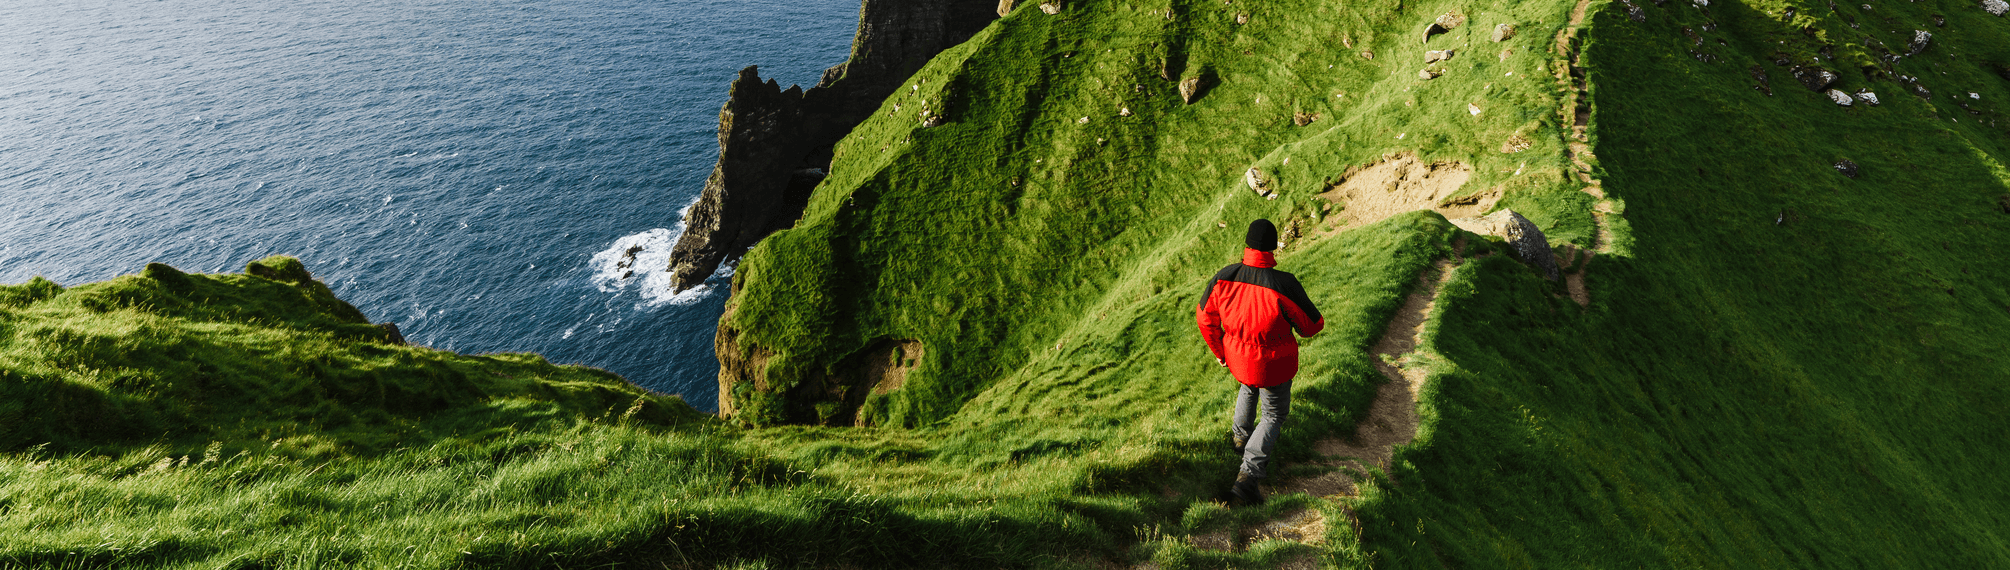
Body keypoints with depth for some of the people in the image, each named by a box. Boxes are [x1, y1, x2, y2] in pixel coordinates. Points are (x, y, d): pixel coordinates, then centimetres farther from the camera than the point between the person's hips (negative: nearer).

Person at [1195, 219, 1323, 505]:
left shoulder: (1224, 277, -18)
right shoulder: (1284, 285, -30)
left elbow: (1205, 317, -5)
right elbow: (1312, 326, -17)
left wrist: (1218, 350, 12)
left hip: (1237, 357, 4)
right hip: (1274, 363, -4)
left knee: (1249, 387, 38)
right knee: (1274, 415, 19)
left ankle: (1241, 436, 58)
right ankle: (1248, 476, 11)